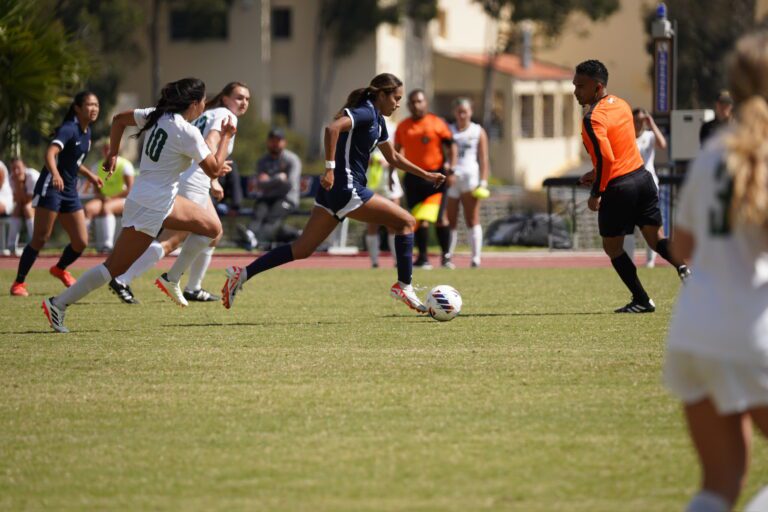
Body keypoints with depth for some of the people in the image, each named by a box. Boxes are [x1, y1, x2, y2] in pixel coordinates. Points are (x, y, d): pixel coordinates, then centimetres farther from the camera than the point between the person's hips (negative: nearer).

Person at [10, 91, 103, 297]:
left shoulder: (86, 132, 10)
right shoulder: (68, 129, -15)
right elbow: (51, 153, -34)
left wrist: (90, 175, 30)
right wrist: (55, 174, -51)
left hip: (70, 191, 8)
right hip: (50, 188, -8)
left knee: (81, 242, 4)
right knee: (40, 239, -9)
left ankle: (60, 269, 32)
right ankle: (19, 282, 2)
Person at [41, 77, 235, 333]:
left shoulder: (157, 115, 4)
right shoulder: (187, 133, -20)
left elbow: (119, 118, 15)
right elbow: (214, 170, -15)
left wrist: (113, 154, 20)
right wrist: (226, 137, -2)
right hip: (151, 208, -10)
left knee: (212, 226, 17)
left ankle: (171, 278, 15)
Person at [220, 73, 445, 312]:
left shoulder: (377, 120, 19)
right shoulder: (365, 113, -11)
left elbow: (393, 157, 31)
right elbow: (332, 128, -28)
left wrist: (426, 175, 30)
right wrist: (330, 167, -29)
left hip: (333, 190, 10)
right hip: (347, 187, -10)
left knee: (302, 249, 8)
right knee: (406, 221, -2)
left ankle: (242, 274, 5)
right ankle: (404, 286, -1)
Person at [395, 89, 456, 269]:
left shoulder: (437, 123, 0)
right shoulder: (403, 127, 9)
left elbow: (451, 145, 2)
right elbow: (396, 151, 17)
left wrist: (450, 167, -9)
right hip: (413, 177, 2)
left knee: (440, 217, -3)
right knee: (419, 218, 1)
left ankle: (446, 255, 9)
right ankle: (422, 257, 6)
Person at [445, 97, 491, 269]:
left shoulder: (478, 132, 10)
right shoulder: (448, 131, 15)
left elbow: (483, 159, 5)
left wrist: (483, 182, -4)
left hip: (470, 177, -2)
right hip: (451, 178, 2)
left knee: (472, 220, -5)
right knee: (450, 221, 1)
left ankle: (476, 258, -7)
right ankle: (448, 257, 5)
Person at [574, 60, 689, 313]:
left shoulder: (593, 118, -17)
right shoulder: (621, 105, 10)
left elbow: (605, 158, -26)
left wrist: (596, 193, -15)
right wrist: (598, 173, 21)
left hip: (618, 188, -8)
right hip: (642, 176, 8)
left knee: (612, 248, 10)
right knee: (656, 238, 12)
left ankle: (642, 301, 10)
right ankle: (682, 266, -18)